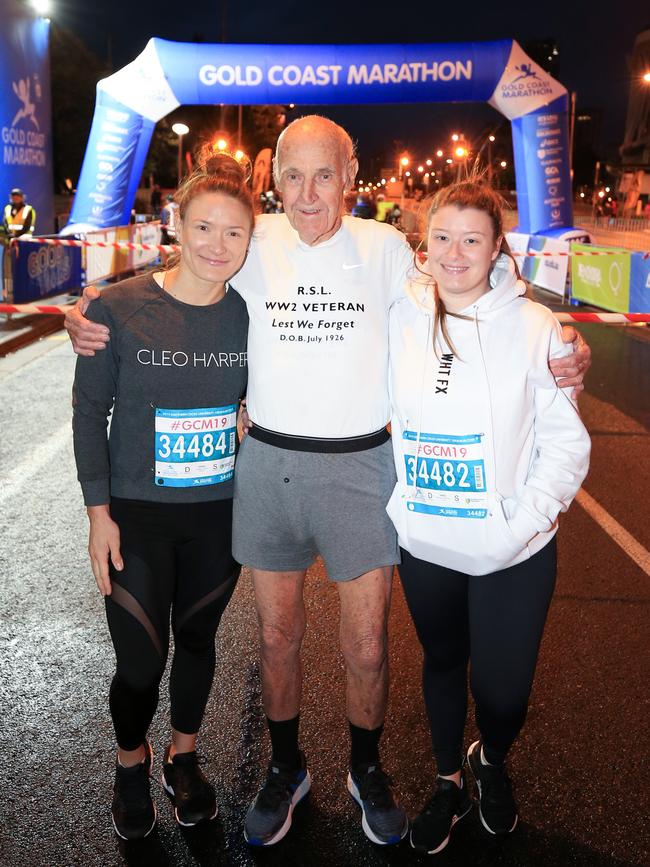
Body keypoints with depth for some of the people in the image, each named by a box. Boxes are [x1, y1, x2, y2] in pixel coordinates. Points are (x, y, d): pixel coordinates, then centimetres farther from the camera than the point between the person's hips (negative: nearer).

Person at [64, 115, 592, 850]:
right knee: (276, 636, 15)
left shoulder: (385, 247, -2)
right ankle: (285, 769, 40)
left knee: (366, 647, 7)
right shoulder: (253, 244, -1)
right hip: (268, 461, 1)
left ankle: (366, 770, 36)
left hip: (359, 464, -1)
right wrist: (87, 324, -5)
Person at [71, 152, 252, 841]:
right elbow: (89, 410, -5)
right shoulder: (118, 308, -11)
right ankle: (131, 764, 35)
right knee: (140, 661, 2)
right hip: (137, 514, -2)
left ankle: (184, 757, 43)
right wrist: (98, 511, -8)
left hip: (220, 513, 3)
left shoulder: (247, 312, -4)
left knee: (197, 639, 17)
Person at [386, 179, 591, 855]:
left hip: (514, 552, -2)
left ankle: (492, 762, 42)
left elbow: (566, 440, -7)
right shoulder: (401, 320, -2)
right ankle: (448, 781, 47)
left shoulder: (533, 326, -9)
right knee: (442, 663, 21)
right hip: (424, 544, 3)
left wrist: (526, 519, -15)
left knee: (502, 691, 5)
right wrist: (391, 500, 4)